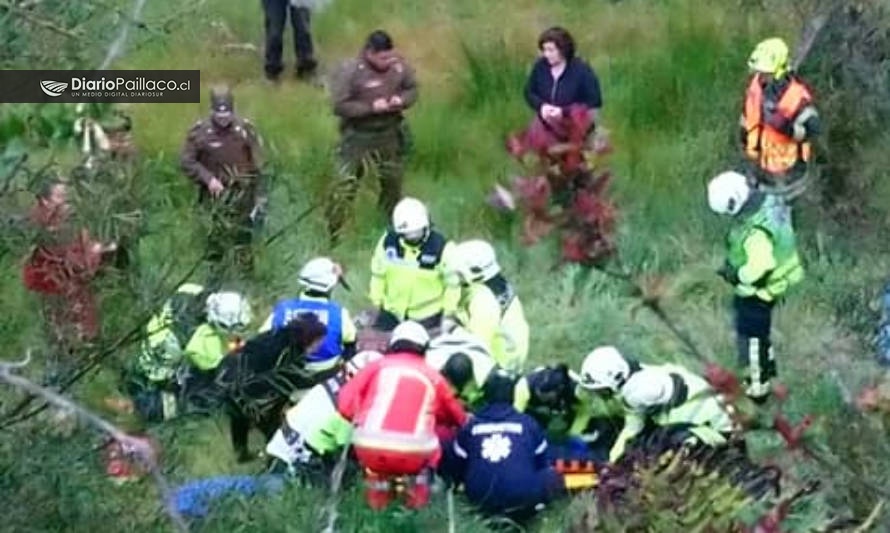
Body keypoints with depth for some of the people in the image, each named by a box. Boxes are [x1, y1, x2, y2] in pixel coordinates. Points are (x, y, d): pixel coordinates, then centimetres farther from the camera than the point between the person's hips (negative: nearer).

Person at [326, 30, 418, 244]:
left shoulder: (399, 65, -8)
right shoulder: (350, 71, -22)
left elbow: (412, 88, 7)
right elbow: (339, 106, -21)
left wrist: (402, 100, -16)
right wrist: (371, 107, -27)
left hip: (389, 133, 5)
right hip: (358, 136, -5)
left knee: (393, 180, 22)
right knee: (345, 186, -7)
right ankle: (334, 235, 4)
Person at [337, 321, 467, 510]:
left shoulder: (377, 366, 15)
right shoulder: (433, 376, 17)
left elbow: (346, 404, 8)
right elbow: (459, 418, 25)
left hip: (370, 451, 1)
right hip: (415, 455, -1)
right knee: (445, 432, 29)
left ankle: (377, 478, 17)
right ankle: (418, 479, 14)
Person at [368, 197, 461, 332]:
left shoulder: (441, 247, -18)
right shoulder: (388, 241, -8)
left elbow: (453, 283, -8)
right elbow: (378, 272, 7)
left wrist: (449, 315, -7)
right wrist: (376, 302, 10)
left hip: (427, 317, -4)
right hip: (392, 312, 4)